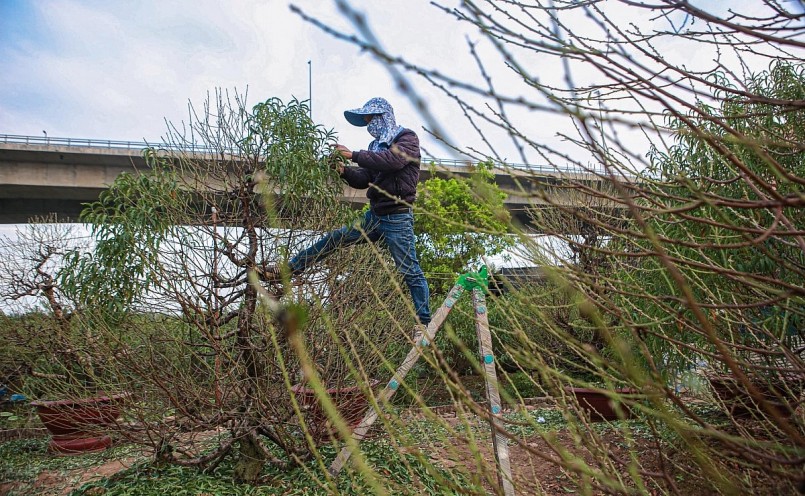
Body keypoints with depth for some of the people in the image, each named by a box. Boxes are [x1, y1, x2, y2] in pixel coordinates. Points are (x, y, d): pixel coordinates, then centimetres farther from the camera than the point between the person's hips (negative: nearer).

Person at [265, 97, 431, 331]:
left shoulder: (407, 138, -3)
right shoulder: (376, 145, 18)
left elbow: (393, 160, -25)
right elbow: (363, 180, 15)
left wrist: (354, 155, -20)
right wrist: (344, 171, -4)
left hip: (397, 219, -7)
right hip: (373, 216, 8)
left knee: (410, 271, -4)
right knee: (332, 239, 8)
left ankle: (424, 322, 5)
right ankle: (287, 269, 16)